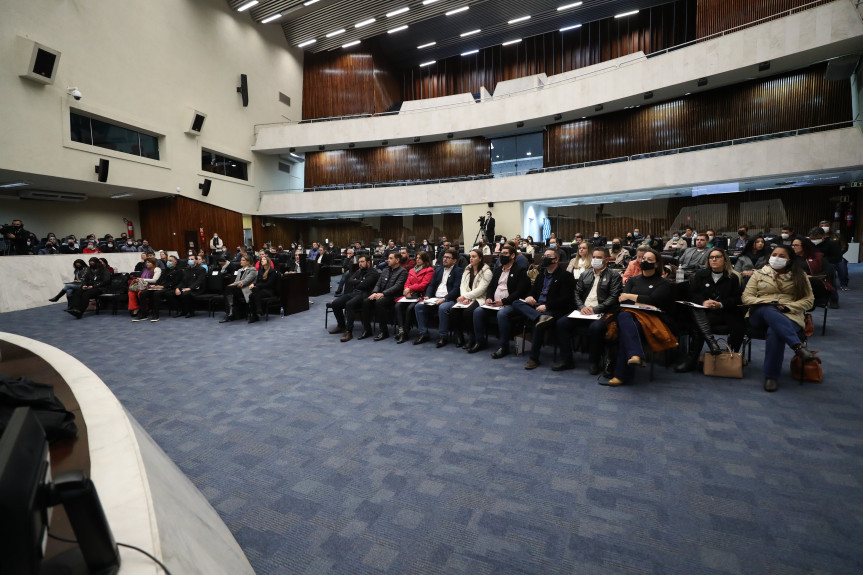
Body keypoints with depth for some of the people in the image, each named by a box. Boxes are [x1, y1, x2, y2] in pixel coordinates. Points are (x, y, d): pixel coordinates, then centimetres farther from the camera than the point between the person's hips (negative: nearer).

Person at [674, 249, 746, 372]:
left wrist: (721, 304, -16)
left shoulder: (733, 277, 13)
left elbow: (736, 299, 5)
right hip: (705, 313, 0)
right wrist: (703, 302, -16)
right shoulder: (700, 275, 16)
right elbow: (692, 294, 6)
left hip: (726, 311, 0)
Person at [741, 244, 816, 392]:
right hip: (760, 315, 1)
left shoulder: (800, 276, 17)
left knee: (774, 333, -37)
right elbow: (746, 297, 10)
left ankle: (771, 376, -31)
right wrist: (763, 302, -11)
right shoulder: (759, 274, 17)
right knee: (770, 311, -40)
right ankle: (798, 346, -50)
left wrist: (788, 306, -8)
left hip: (789, 316, 0)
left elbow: (809, 300, 10)